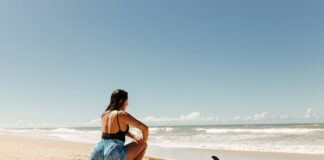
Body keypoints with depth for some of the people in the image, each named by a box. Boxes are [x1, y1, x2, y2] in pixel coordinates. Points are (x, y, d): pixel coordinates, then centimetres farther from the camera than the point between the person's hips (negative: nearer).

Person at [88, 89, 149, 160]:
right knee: (143, 144, 11)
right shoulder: (122, 114, -9)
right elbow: (145, 128, -7)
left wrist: (134, 137, 14)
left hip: (99, 152, 6)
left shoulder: (104, 115, 13)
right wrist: (144, 141, 11)